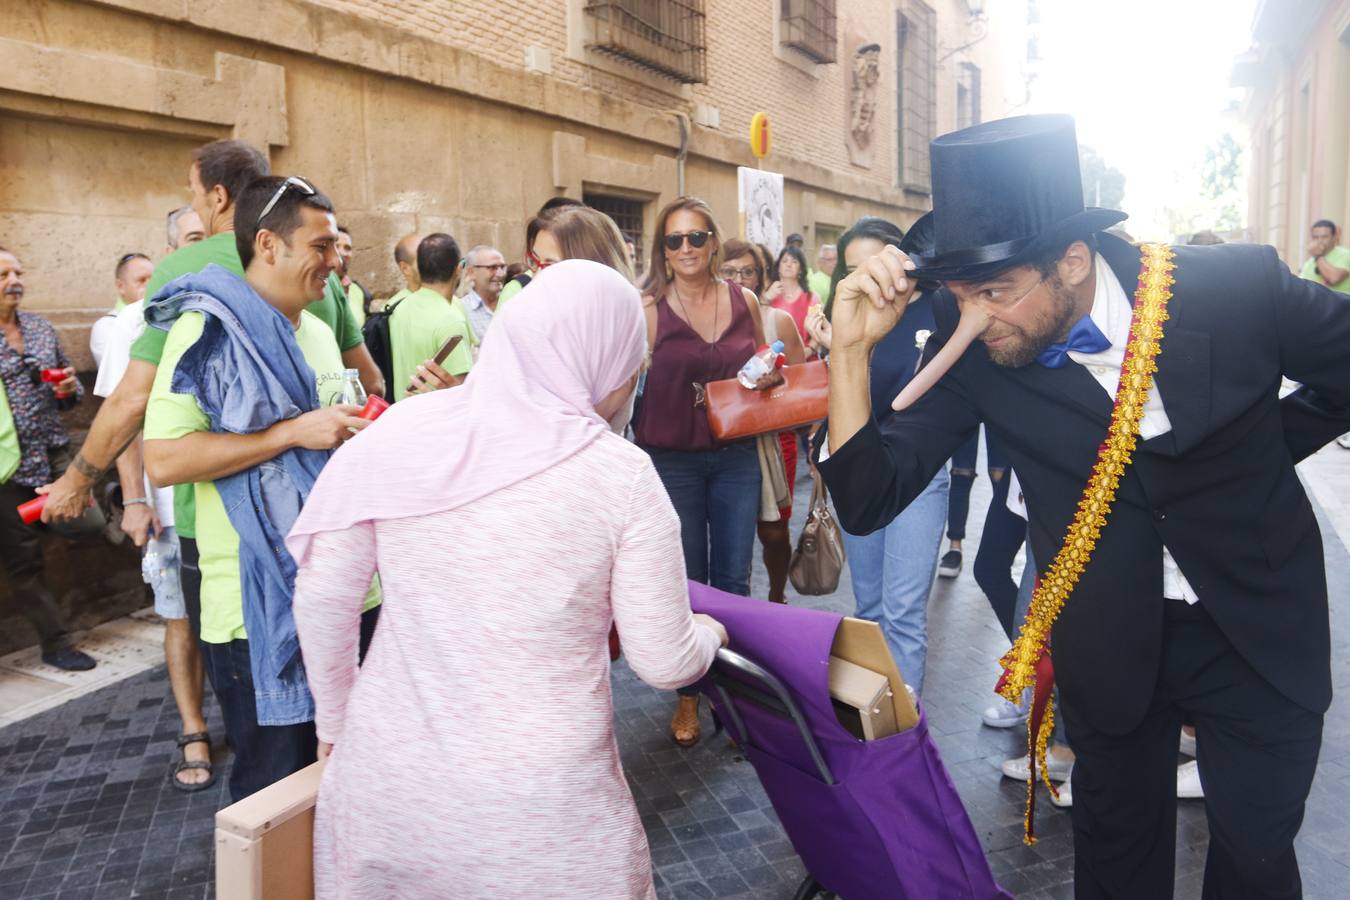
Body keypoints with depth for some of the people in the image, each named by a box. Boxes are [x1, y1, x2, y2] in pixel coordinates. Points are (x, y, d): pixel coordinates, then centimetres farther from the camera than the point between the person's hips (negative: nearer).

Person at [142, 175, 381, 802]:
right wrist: (294, 431, -22)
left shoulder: (317, 332, 15)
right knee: (276, 790, 6)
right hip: (260, 607, -7)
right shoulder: (207, 329, -10)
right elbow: (162, 460, -20)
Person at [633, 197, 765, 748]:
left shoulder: (745, 301, 3)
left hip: (737, 456, 3)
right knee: (684, 583, 8)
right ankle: (688, 696, 26)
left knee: (733, 580, 11)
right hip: (672, 459, -3)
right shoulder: (649, 309, -7)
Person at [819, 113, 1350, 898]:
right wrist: (852, 349, -30)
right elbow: (868, 503, -20)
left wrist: (1251, 456, 0)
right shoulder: (972, 352, -17)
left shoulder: (1236, 287, -20)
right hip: (1110, 645, 1)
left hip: (1259, 627, 0)